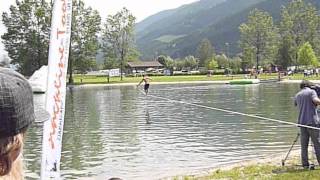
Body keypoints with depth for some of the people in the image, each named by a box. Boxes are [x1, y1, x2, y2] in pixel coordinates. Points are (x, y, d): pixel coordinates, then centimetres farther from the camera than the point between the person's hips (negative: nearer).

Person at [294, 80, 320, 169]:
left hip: (302, 122, 4)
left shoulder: (297, 95, 15)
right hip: (312, 121, -4)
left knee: (304, 145, 6)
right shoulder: (311, 91, 1)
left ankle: (305, 164, 4)